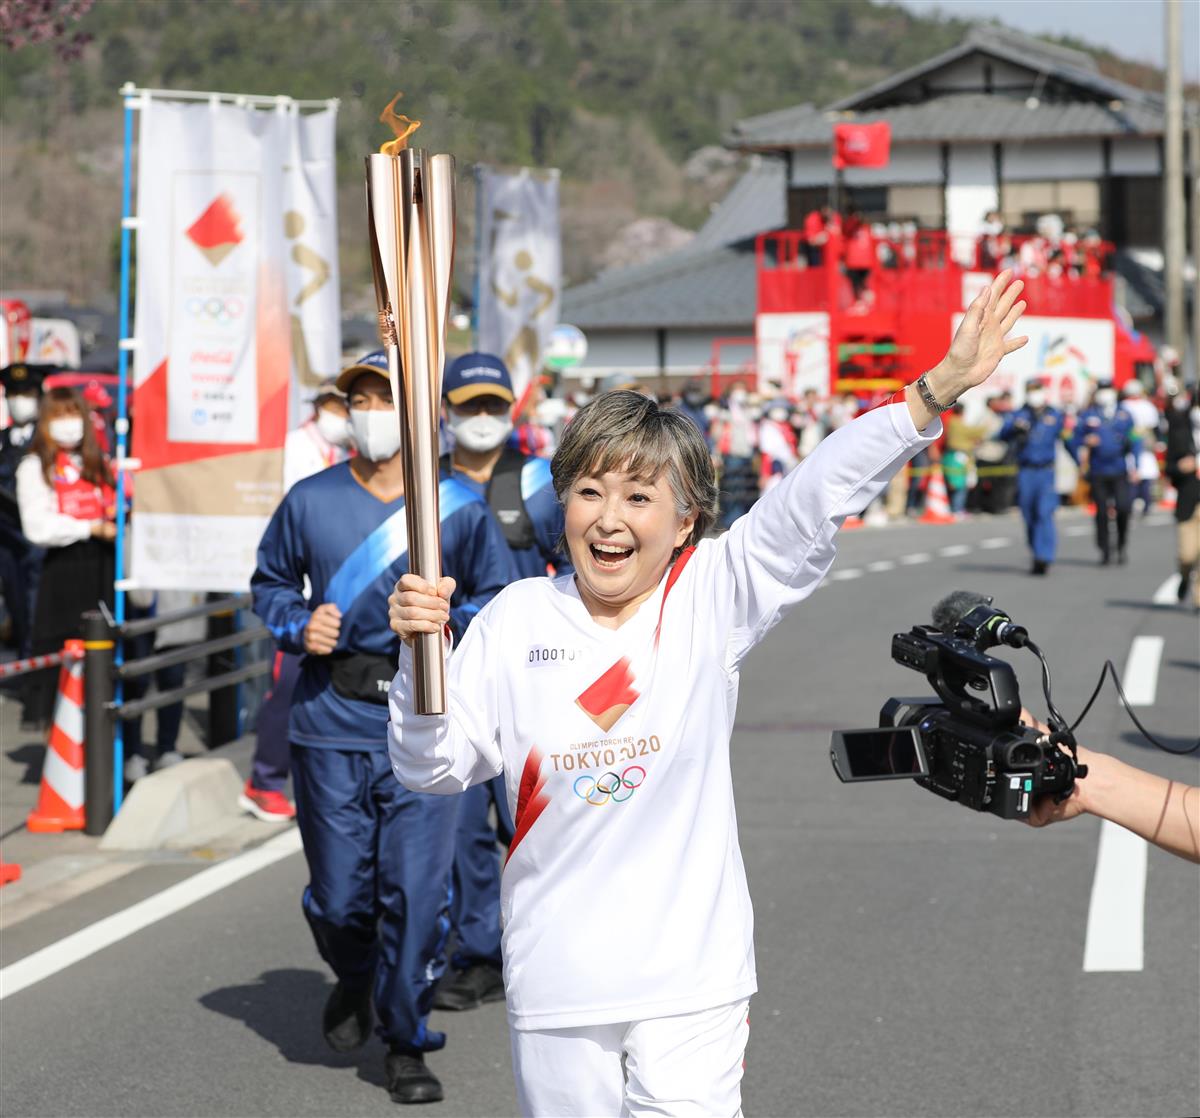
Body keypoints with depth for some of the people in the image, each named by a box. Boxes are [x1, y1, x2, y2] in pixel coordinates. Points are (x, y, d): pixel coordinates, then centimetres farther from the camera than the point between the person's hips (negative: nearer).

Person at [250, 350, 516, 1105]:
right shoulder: (311, 502, 2)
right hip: (331, 723, 1)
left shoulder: (461, 509, -2)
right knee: (339, 893, 4)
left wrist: (450, 625, -10)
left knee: (419, 888, -4)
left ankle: (408, 1043, 14)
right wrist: (299, 626, -3)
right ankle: (355, 980, 39)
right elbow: (271, 581, 17)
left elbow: (498, 595, 9)